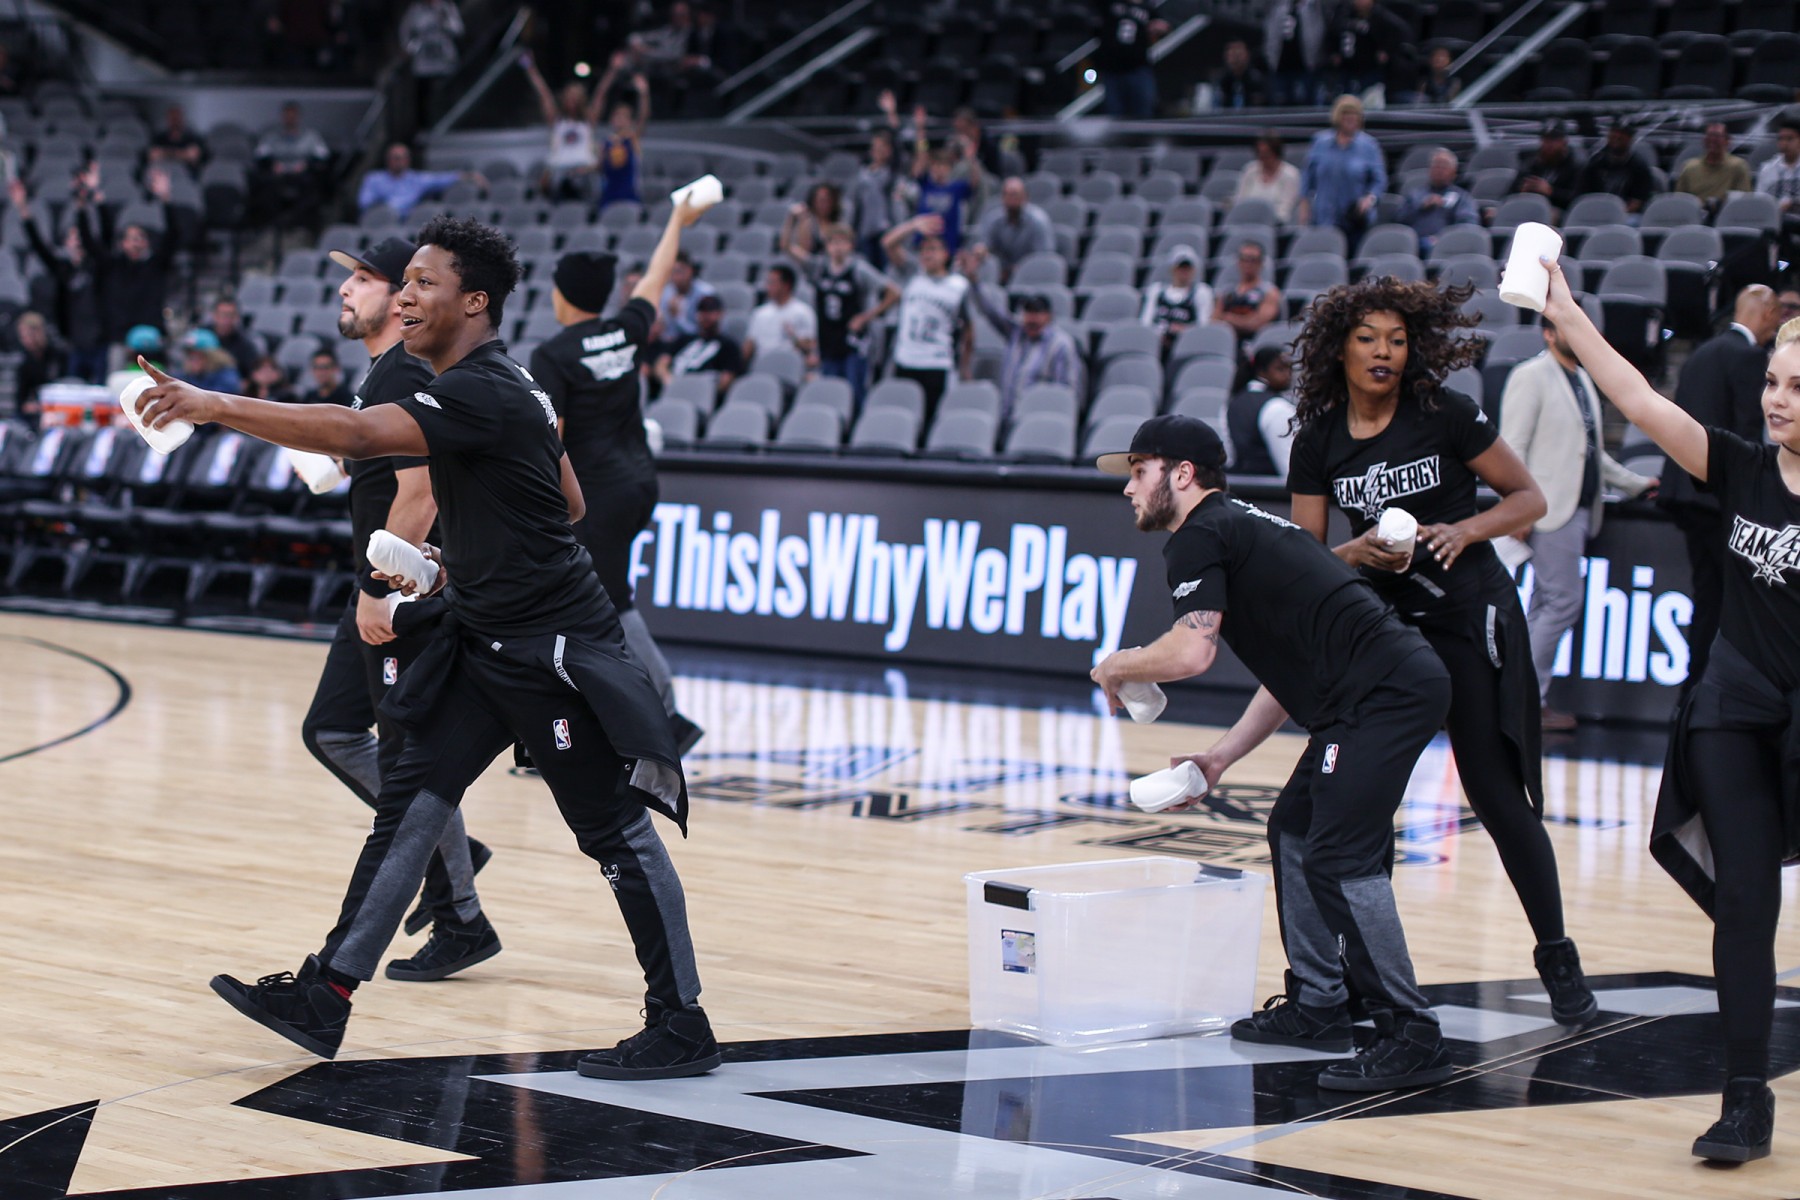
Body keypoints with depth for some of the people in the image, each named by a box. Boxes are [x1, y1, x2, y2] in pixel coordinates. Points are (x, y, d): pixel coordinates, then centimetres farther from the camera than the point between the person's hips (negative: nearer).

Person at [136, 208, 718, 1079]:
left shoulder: (483, 394, -21)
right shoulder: (494, 386, 11)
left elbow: (353, 433, -34)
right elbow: (568, 502, 21)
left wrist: (213, 406, -34)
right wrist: (462, 557, 13)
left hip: (555, 647, -10)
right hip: (488, 640, 10)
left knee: (617, 830, -1)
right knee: (411, 800, 5)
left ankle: (681, 1028, 9)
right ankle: (324, 998, 6)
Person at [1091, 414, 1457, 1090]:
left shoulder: (1201, 536, -4)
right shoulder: (1240, 527, 26)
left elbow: (1190, 653, -18)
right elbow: (1295, 667, 29)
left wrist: (1116, 667, 2)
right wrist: (1221, 757, 27)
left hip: (1385, 692, -11)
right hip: (1393, 686, 11)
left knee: (1339, 858, -13)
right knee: (1294, 830, 20)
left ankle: (1411, 1038, -13)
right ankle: (1320, 1007, 26)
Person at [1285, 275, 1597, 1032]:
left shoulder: (1445, 415, -8)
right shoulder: (1318, 441, 1)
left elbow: (1529, 498, -2)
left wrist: (1466, 530, -19)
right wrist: (1358, 552, -17)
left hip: (1471, 616, -4)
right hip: (1381, 623, 4)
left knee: (1495, 792, -5)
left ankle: (1558, 960, 8)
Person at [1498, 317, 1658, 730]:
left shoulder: (1581, 380, 18)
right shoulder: (1531, 377, -8)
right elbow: (1512, 447, -13)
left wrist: (1636, 484, 24)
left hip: (1580, 508, 8)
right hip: (1551, 509, -8)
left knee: (1545, 606, 9)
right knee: (1564, 602, -10)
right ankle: (1528, 699, -3)